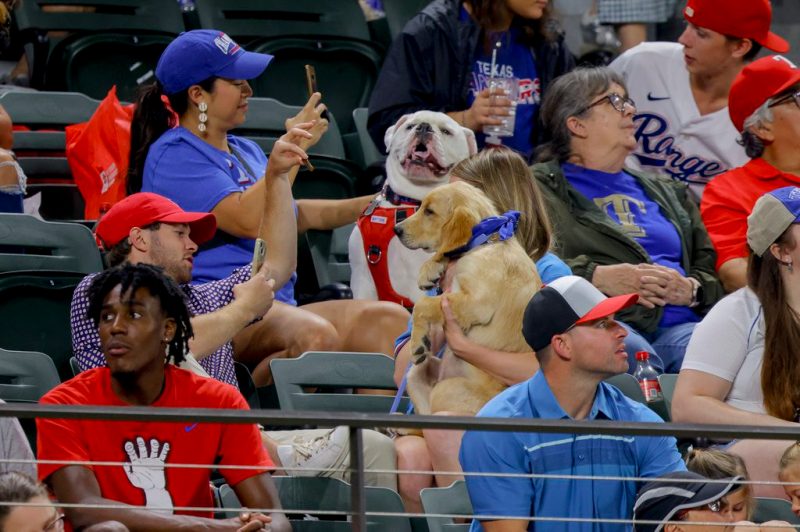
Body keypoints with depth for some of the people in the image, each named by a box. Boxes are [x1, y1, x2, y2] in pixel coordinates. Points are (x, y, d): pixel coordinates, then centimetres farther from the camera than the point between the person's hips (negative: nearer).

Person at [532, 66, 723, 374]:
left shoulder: (667, 193, 34)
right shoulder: (542, 187, 16)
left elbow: (712, 272, 27)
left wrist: (690, 290, 2)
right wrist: (597, 277, -15)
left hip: (676, 325, 4)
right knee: (636, 354, -40)